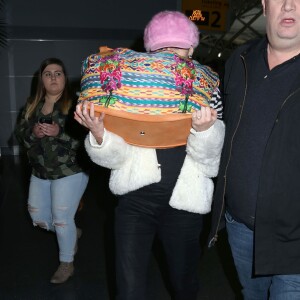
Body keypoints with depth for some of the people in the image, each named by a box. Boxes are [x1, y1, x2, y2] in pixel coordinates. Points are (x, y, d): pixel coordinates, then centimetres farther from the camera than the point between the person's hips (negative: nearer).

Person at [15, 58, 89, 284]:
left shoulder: (75, 104, -10)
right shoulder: (33, 105, 9)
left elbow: (85, 136, -18)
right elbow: (20, 133, 7)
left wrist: (60, 132, -29)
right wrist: (33, 131, -14)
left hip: (70, 172, -7)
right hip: (40, 172, 7)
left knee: (62, 219, -2)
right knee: (38, 218, 15)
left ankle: (67, 264, 21)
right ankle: (73, 233, 41)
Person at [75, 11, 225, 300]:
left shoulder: (206, 91, -1)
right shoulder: (134, 89, -1)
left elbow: (210, 157, -7)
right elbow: (113, 157, -5)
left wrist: (203, 130, -29)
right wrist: (99, 134, -26)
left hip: (183, 203, 1)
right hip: (135, 200, 0)